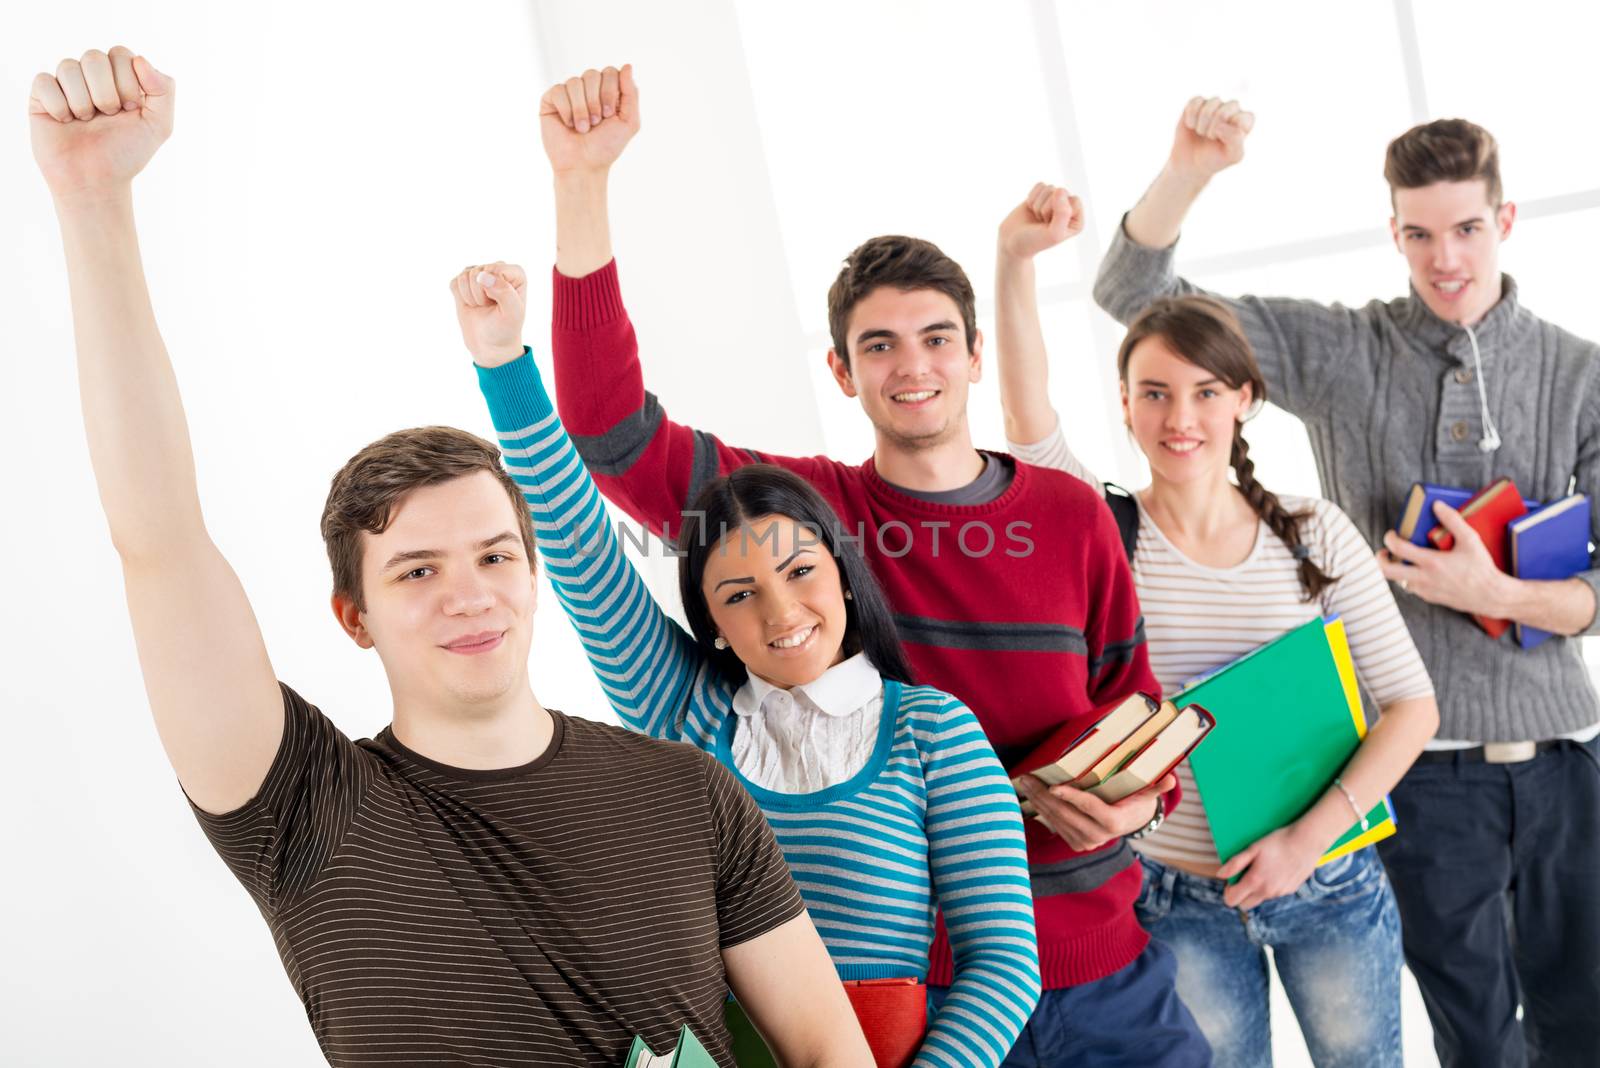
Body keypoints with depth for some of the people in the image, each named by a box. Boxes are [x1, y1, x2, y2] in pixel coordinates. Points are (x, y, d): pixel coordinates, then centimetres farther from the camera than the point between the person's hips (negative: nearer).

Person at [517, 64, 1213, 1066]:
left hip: (1099, 966, 2)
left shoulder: (1071, 514, 1)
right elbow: (611, 432, -16)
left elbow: (1134, 708, 11)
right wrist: (583, 181, -23)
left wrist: (1139, 798, -12)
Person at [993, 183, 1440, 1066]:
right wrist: (1015, 258, -36)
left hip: (1331, 888, 1)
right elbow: (1027, 412, -25)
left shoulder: (1315, 535, -6)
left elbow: (1411, 706, -6)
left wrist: (1308, 838, -16)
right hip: (1179, 905, 0)